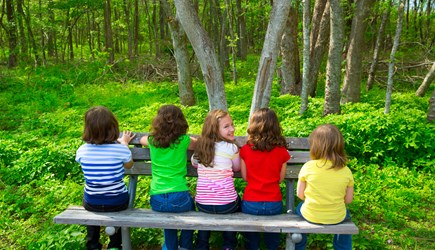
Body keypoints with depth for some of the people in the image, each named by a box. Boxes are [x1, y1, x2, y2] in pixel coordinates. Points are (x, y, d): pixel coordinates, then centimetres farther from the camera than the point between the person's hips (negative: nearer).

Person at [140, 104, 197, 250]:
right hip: (179, 199, -2)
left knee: (169, 212, 36)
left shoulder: (153, 141, 3)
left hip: (156, 201, 2)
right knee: (190, 206, 33)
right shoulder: (184, 141, -4)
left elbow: (141, 140, 27)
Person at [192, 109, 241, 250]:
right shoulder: (232, 148, -7)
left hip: (202, 204, 3)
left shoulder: (200, 146, 4)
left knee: (206, 212, 38)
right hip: (226, 204, -3)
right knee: (236, 203, 32)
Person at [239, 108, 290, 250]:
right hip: (274, 205, 1)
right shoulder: (282, 151, -7)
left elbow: (245, 177, 2)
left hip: (250, 205, 0)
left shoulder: (245, 150, -8)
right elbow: (280, 179, 2)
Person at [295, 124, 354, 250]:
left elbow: (300, 194, -7)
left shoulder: (308, 167, -16)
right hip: (336, 218, 1)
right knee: (346, 214, 36)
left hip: (309, 215, -1)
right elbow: (348, 199, -3)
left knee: (299, 208, 34)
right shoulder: (346, 171, -11)